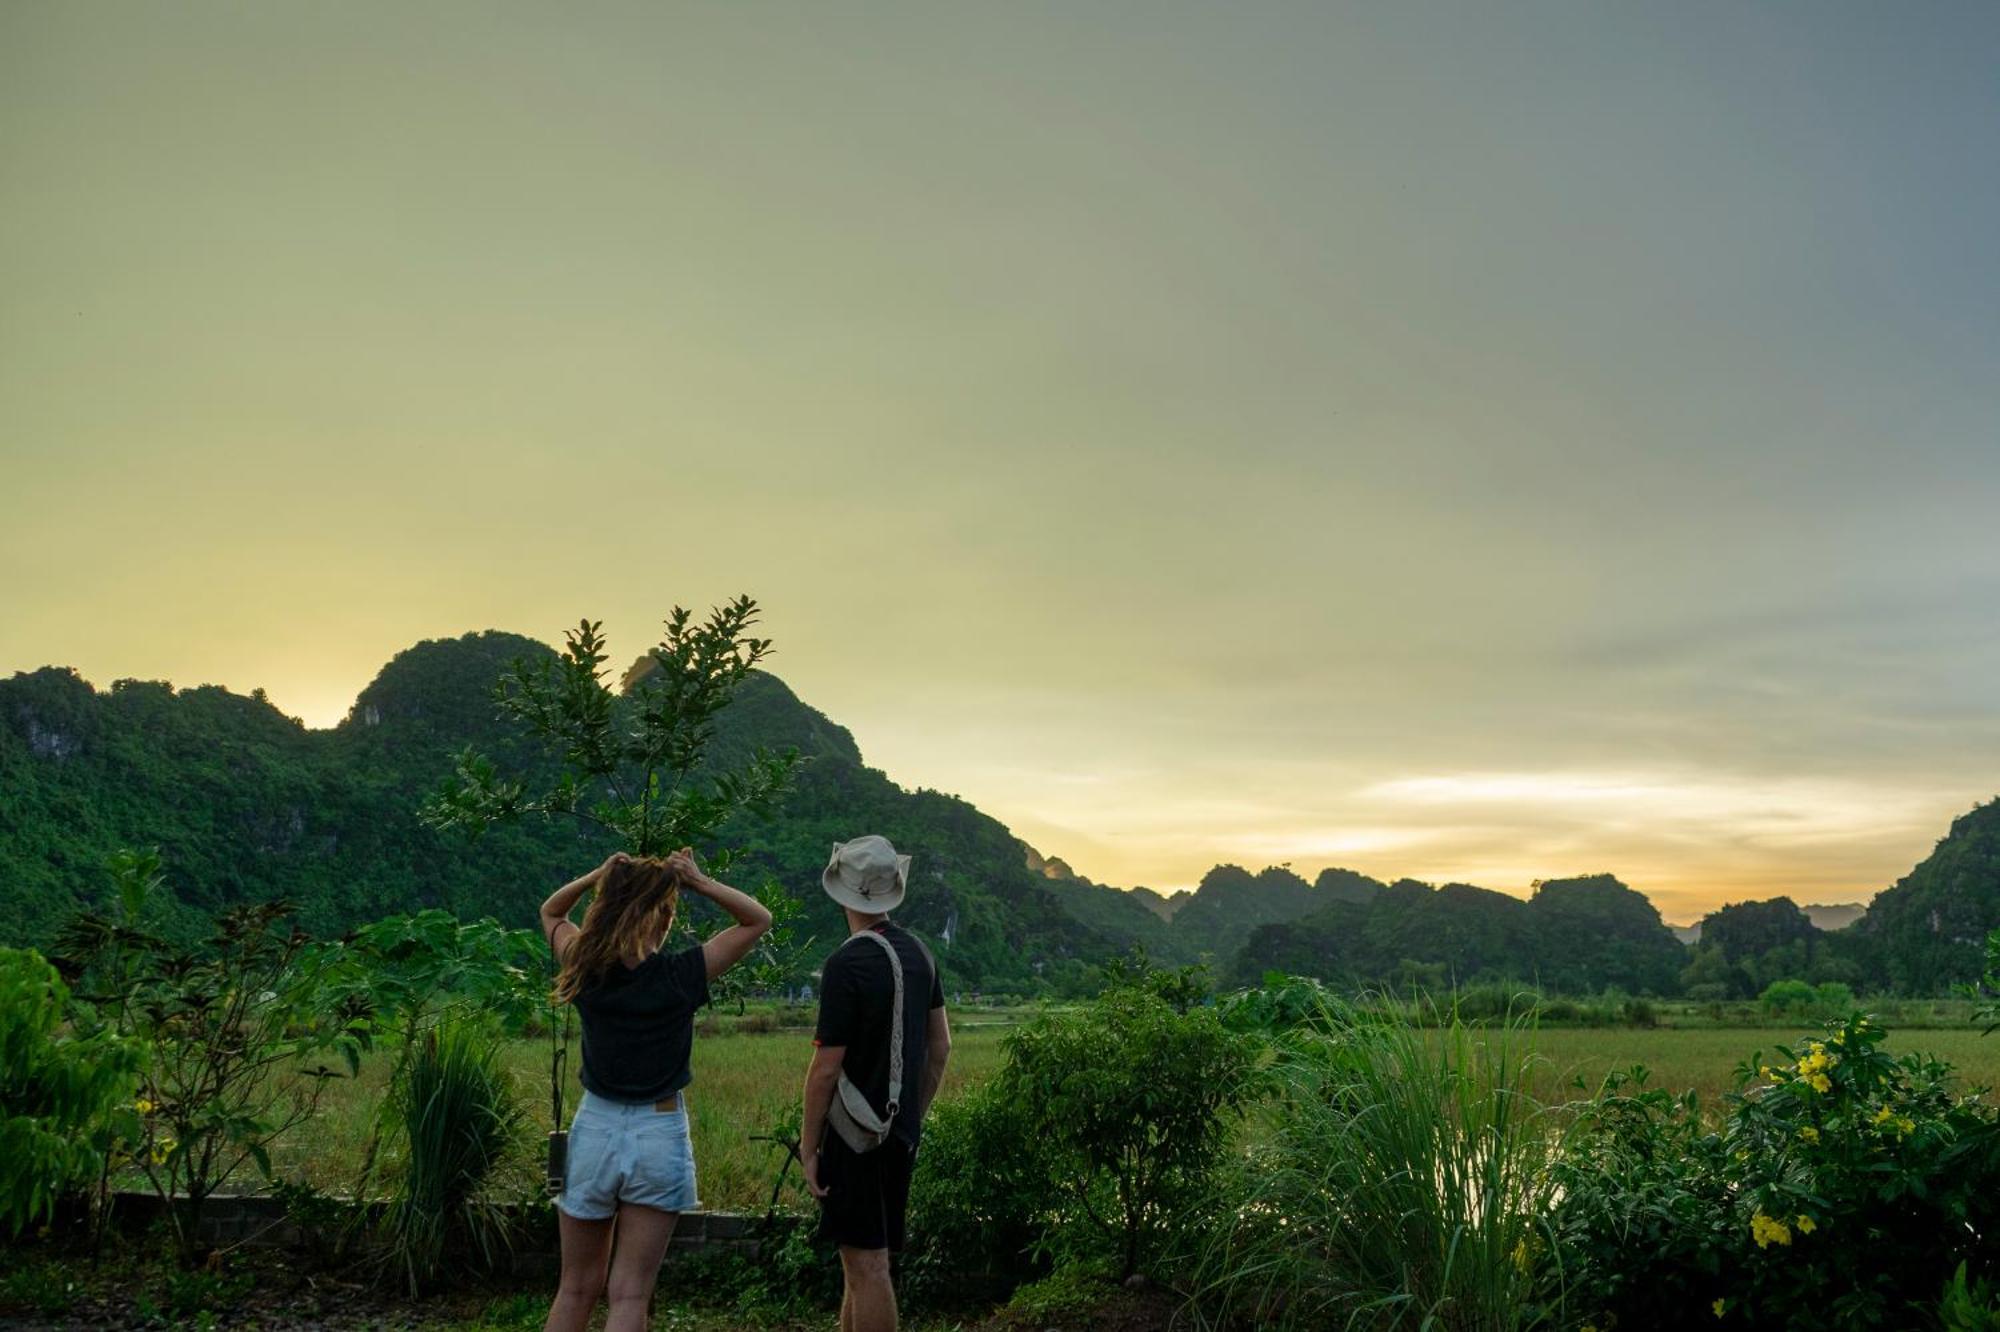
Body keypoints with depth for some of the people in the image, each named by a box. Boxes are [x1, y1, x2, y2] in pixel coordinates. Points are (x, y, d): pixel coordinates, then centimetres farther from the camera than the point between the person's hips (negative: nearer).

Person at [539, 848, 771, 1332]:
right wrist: (699, 883, -12)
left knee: (577, 1288, 15)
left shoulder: (587, 969, -6)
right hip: (659, 1134, -3)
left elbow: (550, 913, 16)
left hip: (595, 1128, 3)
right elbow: (758, 919, -3)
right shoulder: (680, 976, -14)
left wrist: (597, 876, 0)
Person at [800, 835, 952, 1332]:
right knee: (862, 1257, 18)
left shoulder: (847, 964, -19)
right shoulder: (919, 951, 4)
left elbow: (826, 1069, -18)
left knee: (866, 1263, -1)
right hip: (902, 1133, 8)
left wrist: (808, 1148, -9)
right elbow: (940, 1046, 11)